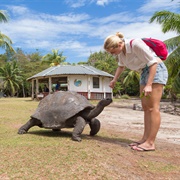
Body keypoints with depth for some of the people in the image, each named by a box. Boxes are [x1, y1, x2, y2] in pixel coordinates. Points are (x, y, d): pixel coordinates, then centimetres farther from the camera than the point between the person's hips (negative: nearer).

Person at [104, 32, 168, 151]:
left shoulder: (136, 44, -24)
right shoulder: (120, 51, 0)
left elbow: (153, 62, -22)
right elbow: (121, 66, 19)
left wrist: (149, 85, -26)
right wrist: (114, 80, 7)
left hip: (156, 70, -9)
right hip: (145, 72, 9)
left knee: (153, 107, -12)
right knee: (146, 107, 4)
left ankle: (150, 142, -9)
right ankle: (145, 138, 9)